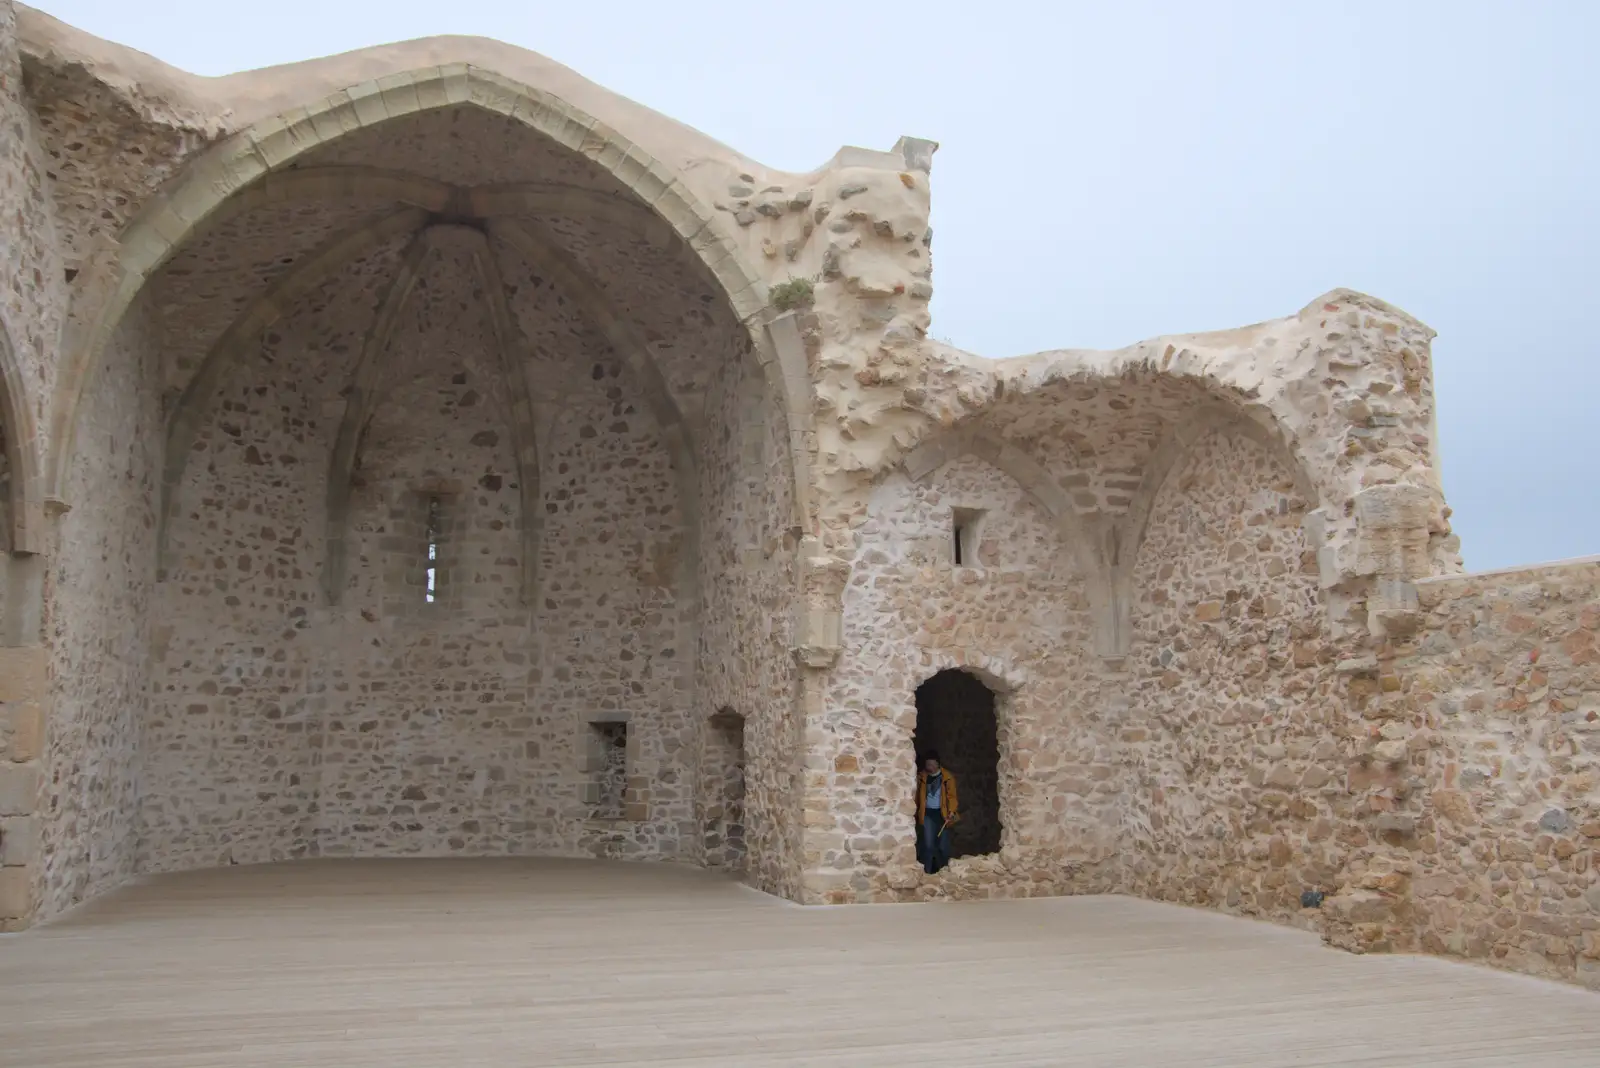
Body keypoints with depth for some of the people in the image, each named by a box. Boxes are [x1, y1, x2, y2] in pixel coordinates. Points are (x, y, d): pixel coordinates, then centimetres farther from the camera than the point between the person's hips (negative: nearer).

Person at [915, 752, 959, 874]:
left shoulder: (947, 777, -3)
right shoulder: (921, 777, 4)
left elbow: (951, 795, -9)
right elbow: (917, 795, 9)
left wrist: (952, 811, -21)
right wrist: (916, 811, 5)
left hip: (942, 814, -1)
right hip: (927, 814, 1)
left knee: (943, 846, 5)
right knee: (928, 845, -5)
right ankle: (927, 873, 2)